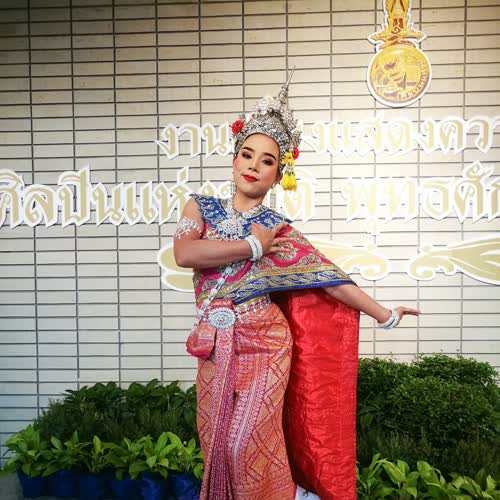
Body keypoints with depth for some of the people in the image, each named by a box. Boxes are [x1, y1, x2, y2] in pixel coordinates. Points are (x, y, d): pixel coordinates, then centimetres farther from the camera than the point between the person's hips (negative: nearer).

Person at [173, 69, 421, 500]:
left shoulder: (279, 228, -1)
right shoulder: (201, 207, 3)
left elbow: (329, 278, -1)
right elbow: (184, 254, -16)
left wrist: (384, 315, 0)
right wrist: (252, 246, -13)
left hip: (264, 345, -2)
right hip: (216, 349, 3)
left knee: (248, 443, -4)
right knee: (218, 442, 12)